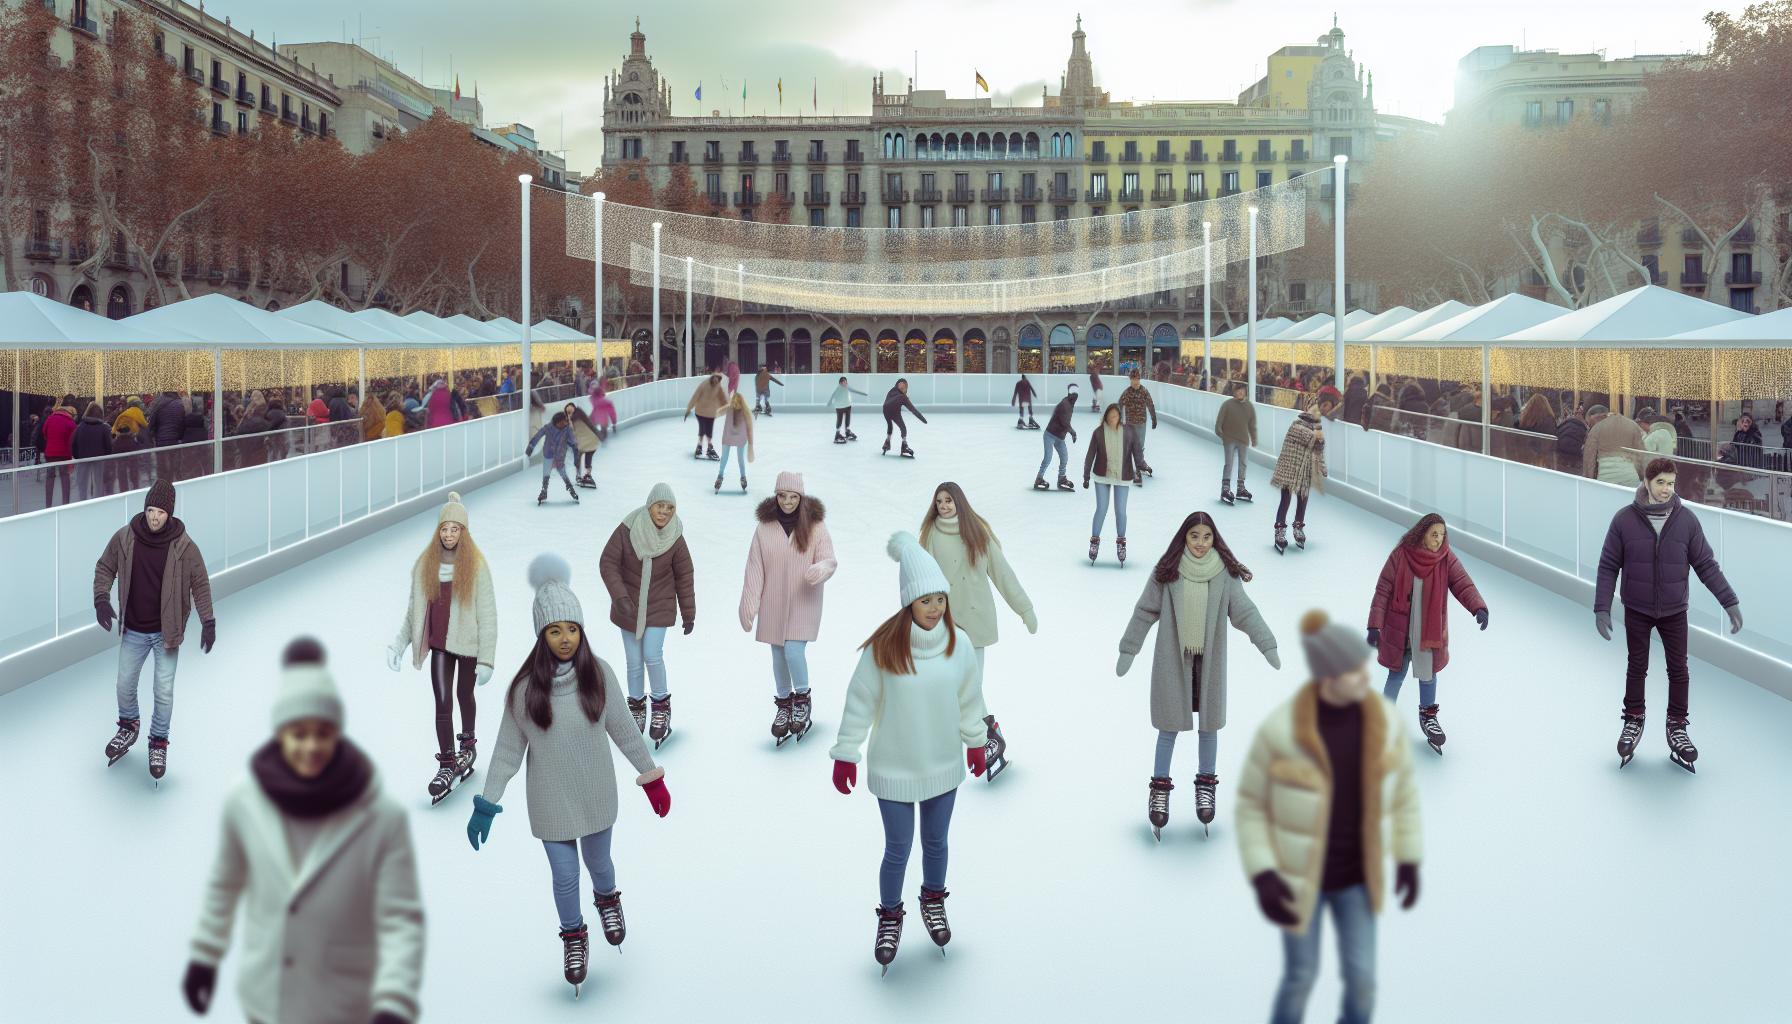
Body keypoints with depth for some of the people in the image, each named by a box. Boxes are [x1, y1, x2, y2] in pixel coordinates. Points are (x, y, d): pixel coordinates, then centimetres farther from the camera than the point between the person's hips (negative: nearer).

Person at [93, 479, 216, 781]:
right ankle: (129, 726, 45)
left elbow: (200, 583, -8)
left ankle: (159, 744, 25)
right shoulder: (124, 537, -12)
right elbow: (105, 568, 2)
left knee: (164, 693, 4)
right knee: (125, 685, 16)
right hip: (133, 631, 2)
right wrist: (102, 600, -12)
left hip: (166, 632, -2)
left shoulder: (183, 546, -17)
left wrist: (208, 622, -13)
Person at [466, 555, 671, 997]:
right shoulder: (526, 686, -17)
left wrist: (651, 776, 3)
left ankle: (607, 899, 56)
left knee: (598, 862, 20)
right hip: (551, 802, -1)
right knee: (565, 876, 9)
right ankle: (573, 936, 38)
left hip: (596, 795, 1)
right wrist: (487, 804, -7)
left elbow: (623, 729, -3)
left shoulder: (599, 674, -15)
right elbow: (508, 749, -8)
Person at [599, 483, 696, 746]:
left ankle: (661, 706, 9)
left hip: (659, 607, 0)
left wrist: (689, 613, 4)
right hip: (628, 607, 1)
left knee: (652, 656, -12)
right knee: (634, 662, 6)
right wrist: (619, 596, -23)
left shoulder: (675, 539, -10)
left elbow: (684, 577, 0)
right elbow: (608, 563, -12)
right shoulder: (627, 529, -16)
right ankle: (636, 706, 27)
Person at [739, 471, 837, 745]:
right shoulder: (765, 527, -3)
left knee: (794, 651, -13)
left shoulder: (815, 525, -6)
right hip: (774, 604, 2)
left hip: (804, 602, -2)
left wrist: (820, 569, -32)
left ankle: (802, 699, 13)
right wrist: (749, 604, -4)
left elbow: (829, 560, -8)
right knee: (778, 655, 11)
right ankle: (783, 703, 31)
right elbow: (755, 567, -1)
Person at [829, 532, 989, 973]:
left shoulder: (959, 643, -10)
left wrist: (975, 742, 14)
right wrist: (845, 754, -5)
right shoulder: (883, 647, -19)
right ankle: (890, 917, 31)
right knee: (898, 849, 8)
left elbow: (969, 699, 5)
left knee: (936, 842, 20)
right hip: (893, 769, -3)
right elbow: (859, 702, -10)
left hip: (943, 765, 3)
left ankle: (933, 901, 45)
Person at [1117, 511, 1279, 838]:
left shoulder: (1225, 573, -6)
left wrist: (1267, 645, -9)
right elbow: (1145, 612, -1)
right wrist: (1127, 650, 1)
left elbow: (1245, 612, -4)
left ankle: (1207, 783, 29)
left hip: (1210, 660, 1)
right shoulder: (1167, 572, -8)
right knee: (1170, 724, 6)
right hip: (1173, 658, -1)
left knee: (1209, 723, 12)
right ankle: (1160, 786, 19)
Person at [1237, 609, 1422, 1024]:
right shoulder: (1280, 730, -28)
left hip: (1355, 875, 3)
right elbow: (1251, 803, -12)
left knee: (1361, 979, 8)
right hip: (1298, 875, -3)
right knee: (1302, 977, 11)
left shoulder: (1382, 718, -17)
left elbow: (1401, 787, 2)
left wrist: (1410, 861, 5)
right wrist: (1262, 877, -21)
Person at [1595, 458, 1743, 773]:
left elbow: (1706, 564, -4)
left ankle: (1677, 727, 22)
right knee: (1637, 668, 11)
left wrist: (1730, 602, -8)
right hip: (1637, 611, -1)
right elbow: (1608, 567, -7)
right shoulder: (1624, 520, -12)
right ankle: (1633, 722, 28)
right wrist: (1602, 608, -10)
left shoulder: (1686, 520, -10)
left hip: (1675, 611, 1)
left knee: (1679, 670, 7)